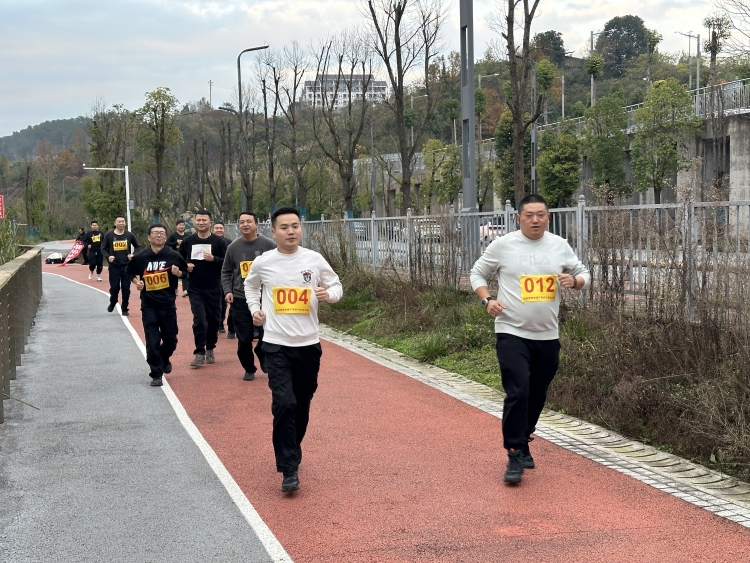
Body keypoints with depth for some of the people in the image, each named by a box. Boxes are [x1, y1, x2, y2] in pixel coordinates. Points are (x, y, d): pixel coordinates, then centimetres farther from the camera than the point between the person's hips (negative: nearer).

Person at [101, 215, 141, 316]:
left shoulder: (129, 235, 0)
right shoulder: (109, 235, -4)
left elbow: (137, 246, 11)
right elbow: (103, 249, 4)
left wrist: (133, 255, -6)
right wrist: (108, 256, -14)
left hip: (127, 266, 1)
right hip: (114, 266, -1)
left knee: (126, 288, 3)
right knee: (114, 288, 3)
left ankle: (124, 309, 16)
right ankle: (112, 303, 32)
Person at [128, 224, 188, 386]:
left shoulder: (174, 256, -4)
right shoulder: (140, 257, -3)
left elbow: (185, 271, 9)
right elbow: (131, 272, 13)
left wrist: (178, 273, -12)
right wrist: (136, 281, -6)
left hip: (168, 305, 1)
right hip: (149, 306, -1)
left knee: (171, 339, 10)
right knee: (152, 342, -3)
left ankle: (164, 359, 41)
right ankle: (156, 374, 4)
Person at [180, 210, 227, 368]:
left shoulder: (219, 241, -1)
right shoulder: (188, 241, 5)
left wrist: (214, 259, -21)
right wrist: (185, 266, -5)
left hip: (214, 289, 0)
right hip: (195, 289, 0)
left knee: (213, 320, 9)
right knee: (199, 320, -9)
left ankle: (210, 350, 26)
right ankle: (199, 353, -1)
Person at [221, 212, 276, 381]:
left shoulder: (268, 245, -4)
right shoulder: (234, 247, 3)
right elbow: (226, 272, 13)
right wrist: (227, 291, 0)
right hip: (240, 300, 2)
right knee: (244, 339, 2)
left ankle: (263, 357, 29)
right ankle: (249, 369, 21)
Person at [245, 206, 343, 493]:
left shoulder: (315, 260, -3)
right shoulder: (263, 262, -2)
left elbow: (336, 286, 9)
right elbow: (250, 285, 19)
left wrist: (328, 294, -13)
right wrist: (254, 308, 4)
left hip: (308, 344, 2)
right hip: (276, 344, -2)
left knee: (302, 406, 13)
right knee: (284, 404, -14)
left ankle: (290, 453, 36)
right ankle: (289, 469, -8)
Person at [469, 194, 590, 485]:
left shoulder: (560, 246, 5)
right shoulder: (503, 245, -3)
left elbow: (583, 273, 15)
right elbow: (477, 273, 7)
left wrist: (575, 281, -9)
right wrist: (487, 300, -10)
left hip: (547, 336, 4)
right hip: (512, 333, -4)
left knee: (537, 396, 15)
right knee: (517, 393, -16)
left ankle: (522, 442, 37)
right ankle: (515, 456, -8)